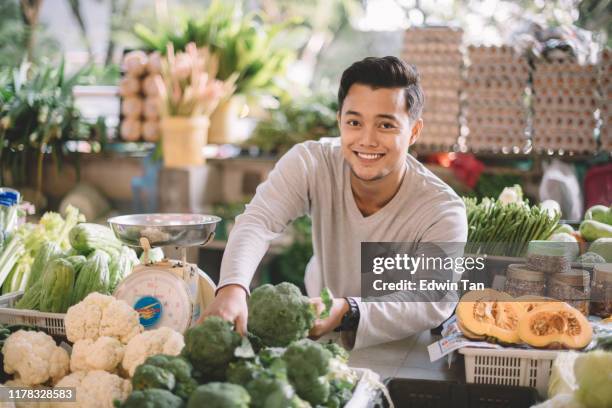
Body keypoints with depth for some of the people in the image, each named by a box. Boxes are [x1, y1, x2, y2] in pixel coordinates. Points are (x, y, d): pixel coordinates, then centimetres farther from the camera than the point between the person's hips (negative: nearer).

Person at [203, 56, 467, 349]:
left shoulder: (443, 212, -21)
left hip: (402, 352, -2)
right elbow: (258, 222, -30)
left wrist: (346, 313, -48)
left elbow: (433, 306, -31)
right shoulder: (310, 163, -16)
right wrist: (232, 289, -51)